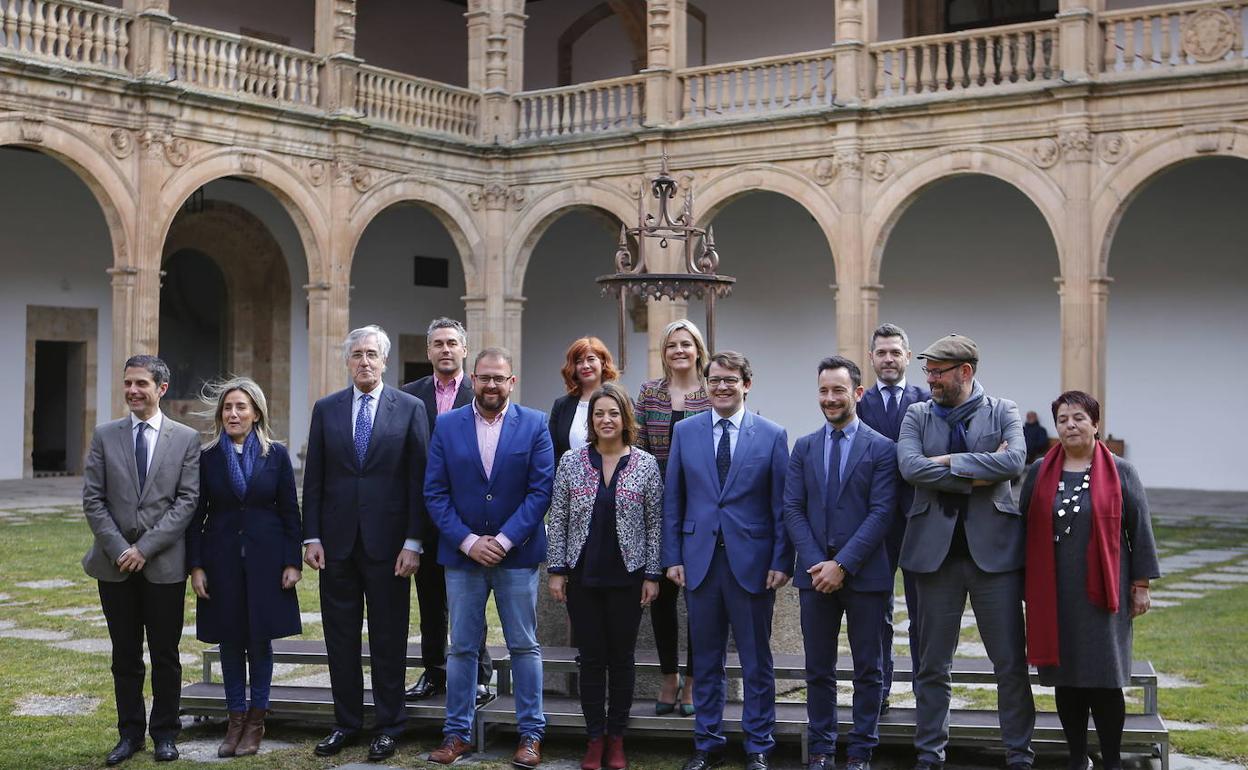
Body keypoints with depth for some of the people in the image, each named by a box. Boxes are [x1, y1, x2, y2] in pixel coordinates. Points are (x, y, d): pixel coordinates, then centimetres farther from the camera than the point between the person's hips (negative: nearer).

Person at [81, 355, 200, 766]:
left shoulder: (186, 439, 1)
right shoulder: (105, 435, 6)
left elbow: (187, 501, -5)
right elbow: (93, 500, 2)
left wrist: (145, 548, -12)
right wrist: (119, 550, -9)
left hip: (164, 564, -2)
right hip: (115, 563, 2)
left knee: (165, 655, 5)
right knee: (125, 655, 9)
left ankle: (165, 733, 17)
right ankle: (130, 733, 19)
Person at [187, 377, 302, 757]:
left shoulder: (276, 455, 1)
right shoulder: (207, 456, 2)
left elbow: (290, 512, 2)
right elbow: (196, 515, 3)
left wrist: (292, 562, -3)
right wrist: (195, 566, -2)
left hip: (264, 558, -1)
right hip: (222, 558, 1)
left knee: (260, 639, 4)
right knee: (230, 641, 6)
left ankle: (256, 721, 14)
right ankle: (236, 719, 15)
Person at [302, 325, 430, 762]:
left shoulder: (410, 408, 0)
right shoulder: (326, 409, 7)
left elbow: (419, 479, -3)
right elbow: (313, 478, 7)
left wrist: (413, 542, -8)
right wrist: (311, 537, 1)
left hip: (388, 542, -2)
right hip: (337, 541, 3)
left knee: (388, 638, 5)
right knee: (340, 636, 9)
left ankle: (388, 726, 15)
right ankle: (346, 722, 20)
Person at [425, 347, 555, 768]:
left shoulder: (535, 425, -1)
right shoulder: (447, 425, 2)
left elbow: (541, 490, -5)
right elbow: (435, 493, 0)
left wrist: (504, 540, -13)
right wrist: (468, 542, -10)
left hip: (517, 554, -1)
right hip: (462, 553, 1)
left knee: (524, 646, 5)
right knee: (461, 647, 7)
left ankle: (531, 734, 13)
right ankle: (457, 733, 16)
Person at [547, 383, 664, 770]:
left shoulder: (646, 465, -1)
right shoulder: (571, 462, 1)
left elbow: (655, 525, 2)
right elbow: (557, 521, 4)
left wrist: (652, 575, -2)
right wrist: (556, 571, -1)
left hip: (627, 577, 0)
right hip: (582, 577, 1)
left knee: (622, 658, 7)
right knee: (591, 658, 6)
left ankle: (616, 739, 19)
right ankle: (595, 739, 16)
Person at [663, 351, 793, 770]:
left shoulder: (772, 435, 0)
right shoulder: (685, 431, 5)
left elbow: (782, 505, -1)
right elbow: (673, 499, 7)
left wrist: (782, 561, -6)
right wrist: (672, 557, 2)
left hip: (752, 561, -2)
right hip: (700, 559, 2)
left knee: (757, 661, 7)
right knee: (706, 659, 10)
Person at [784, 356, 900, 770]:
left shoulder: (882, 448, -2)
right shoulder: (804, 448, 9)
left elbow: (881, 513, -9)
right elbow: (793, 509, 4)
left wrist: (843, 564, -15)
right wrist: (816, 563, -9)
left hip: (865, 574, -3)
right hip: (815, 574, 3)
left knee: (868, 670, 6)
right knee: (818, 669, 9)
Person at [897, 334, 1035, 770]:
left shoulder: (1002, 412, 2)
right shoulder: (917, 415, 5)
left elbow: (1014, 462, -16)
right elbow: (910, 467, -12)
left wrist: (949, 461, -13)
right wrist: (979, 474, -14)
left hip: (994, 549, -1)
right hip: (936, 549, 1)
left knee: (1011, 663, 5)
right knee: (933, 664, 9)